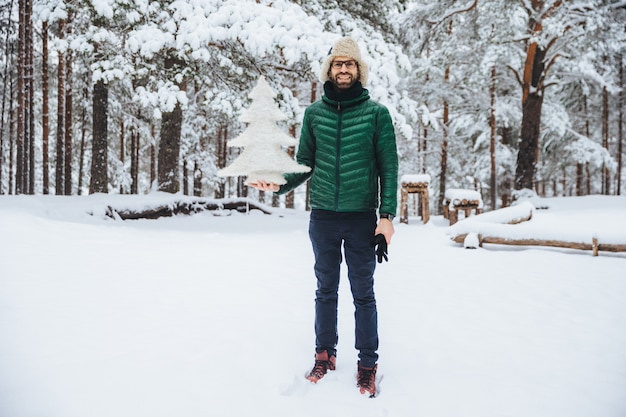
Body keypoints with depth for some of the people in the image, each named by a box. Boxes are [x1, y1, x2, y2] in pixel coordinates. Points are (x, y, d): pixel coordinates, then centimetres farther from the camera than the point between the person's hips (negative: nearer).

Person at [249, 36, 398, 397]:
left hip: (362, 218, -2)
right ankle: (325, 354, 29)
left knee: (363, 293, 6)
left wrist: (387, 215, -9)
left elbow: (389, 167, -2)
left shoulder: (377, 113, -2)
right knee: (326, 290, 14)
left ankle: (368, 364, 19)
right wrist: (280, 183, -9)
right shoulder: (314, 113, 5)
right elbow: (305, 162, 9)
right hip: (323, 217, 3)